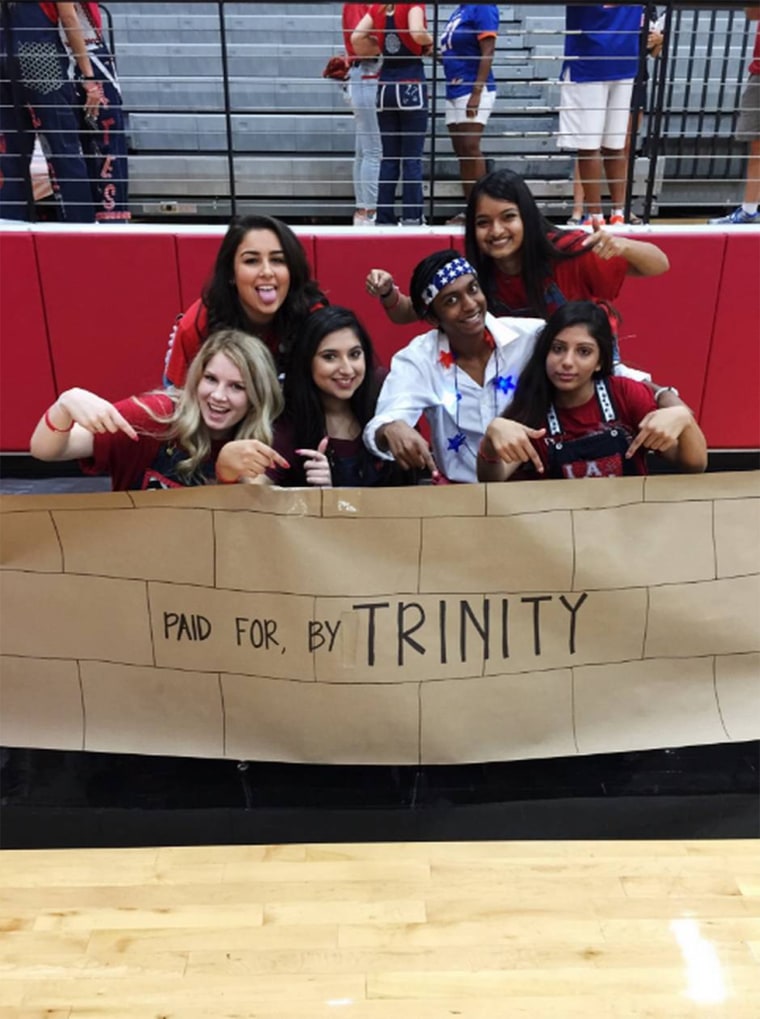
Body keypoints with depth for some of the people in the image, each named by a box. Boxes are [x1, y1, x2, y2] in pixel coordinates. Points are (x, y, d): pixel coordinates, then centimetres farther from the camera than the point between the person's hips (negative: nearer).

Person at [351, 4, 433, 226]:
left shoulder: (376, 7, 9)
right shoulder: (413, 5, -6)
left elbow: (356, 37, 2)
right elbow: (417, 32, -21)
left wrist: (379, 49, 11)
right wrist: (430, 41, -2)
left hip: (385, 88, 5)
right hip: (411, 88, -5)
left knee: (389, 158, 8)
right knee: (412, 159, -2)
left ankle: (384, 218, 8)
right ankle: (411, 218, -4)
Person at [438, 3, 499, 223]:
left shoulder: (482, 7, -8)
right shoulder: (462, 9, 16)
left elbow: (488, 52, -14)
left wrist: (476, 93, -20)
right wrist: (435, 51, 4)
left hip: (473, 90, -9)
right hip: (455, 91, 9)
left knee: (470, 147, -12)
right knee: (461, 151, 7)